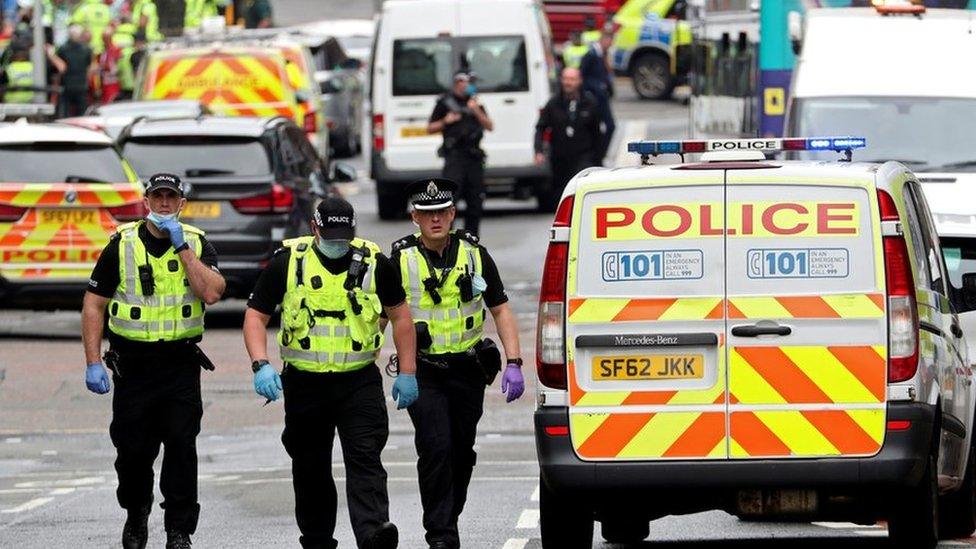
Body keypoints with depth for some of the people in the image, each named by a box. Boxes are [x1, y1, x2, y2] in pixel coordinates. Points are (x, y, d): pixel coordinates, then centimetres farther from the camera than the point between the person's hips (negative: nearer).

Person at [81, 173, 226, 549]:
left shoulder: (197, 244, 3)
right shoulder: (122, 246, 1)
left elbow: (211, 293, -14)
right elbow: (94, 304, 2)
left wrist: (182, 247, -15)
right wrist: (93, 363, -4)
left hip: (181, 364, 0)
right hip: (133, 361, 0)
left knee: (181, 445, -8)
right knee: (133, 449, 5)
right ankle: (136, 516, 29)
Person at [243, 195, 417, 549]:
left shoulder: (374, 263, 0)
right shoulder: (288, 262, -3)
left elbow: (400, 314, 11)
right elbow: (255, 315, 0)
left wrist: (407, 373, 7)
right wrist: (261, 365, -16)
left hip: (360, 383, -1)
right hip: (304, 384, 1)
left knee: (365, 459, -16)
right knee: (311, 469, 10)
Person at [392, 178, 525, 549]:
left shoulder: (474, 254, 3)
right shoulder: (400, 260, -3)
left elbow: (501, 310, 8)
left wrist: (514, 364, -1)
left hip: (468, 370, 3)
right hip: (423, 372, -3)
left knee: (461, 451, 9)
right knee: (436, 449, -14)